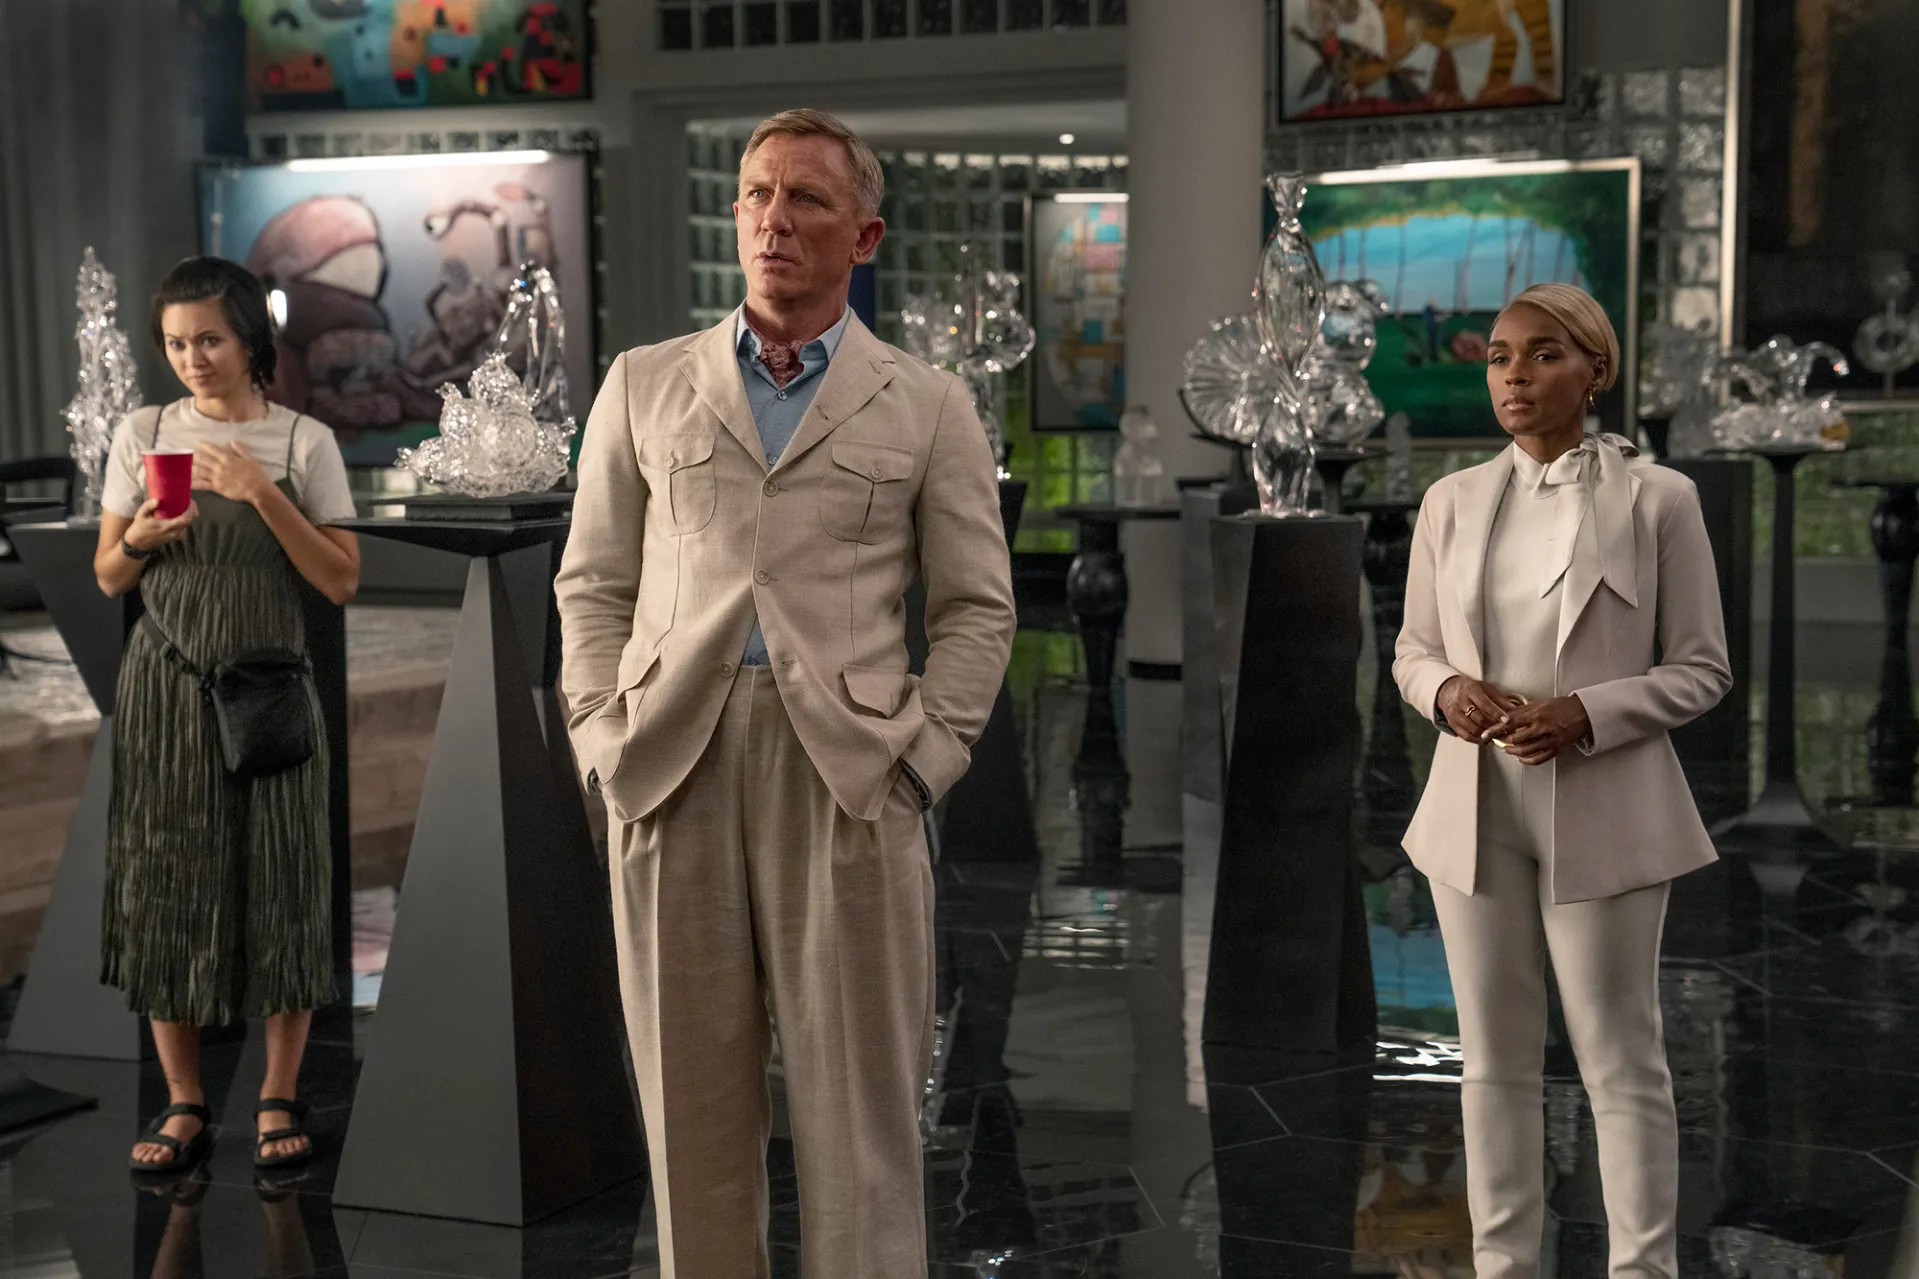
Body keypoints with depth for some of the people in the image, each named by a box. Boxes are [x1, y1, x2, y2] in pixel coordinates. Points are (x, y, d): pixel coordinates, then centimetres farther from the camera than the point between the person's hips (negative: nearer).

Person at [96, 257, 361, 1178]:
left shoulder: (304, 443, 0)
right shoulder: (143, 435, 5)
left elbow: (342, 582, -4)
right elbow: (107, 577, 10)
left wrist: (263, 495, -14)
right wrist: (141, 539, -11)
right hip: (165, 690, 2)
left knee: (278, 886, 0)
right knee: (163, 886, 3)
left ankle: (279, 1100, 12)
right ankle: (184, 1106, 13)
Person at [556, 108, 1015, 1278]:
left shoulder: (928, 406, 9)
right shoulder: (644, 386, 13)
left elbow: (978, 608, 8)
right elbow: (592, 584, 14)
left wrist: (920, 758, -3)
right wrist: (605, 738, 2)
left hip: (849, 775, -1)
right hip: (675, 769, 2)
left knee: (860, 1112, 0)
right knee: (694, 1106, 7)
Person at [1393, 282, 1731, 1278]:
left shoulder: (1657, 498, -4)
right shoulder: (1452, 500, 7)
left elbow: (1702, 669, -3)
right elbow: (1412, 650, 12)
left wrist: (1585, 714, -19)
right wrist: (1447, 690, -11)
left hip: (1601, 814, -4)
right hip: (1477, 812, 4)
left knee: (1621, 1062, 3)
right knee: (1494, 1057, 11)